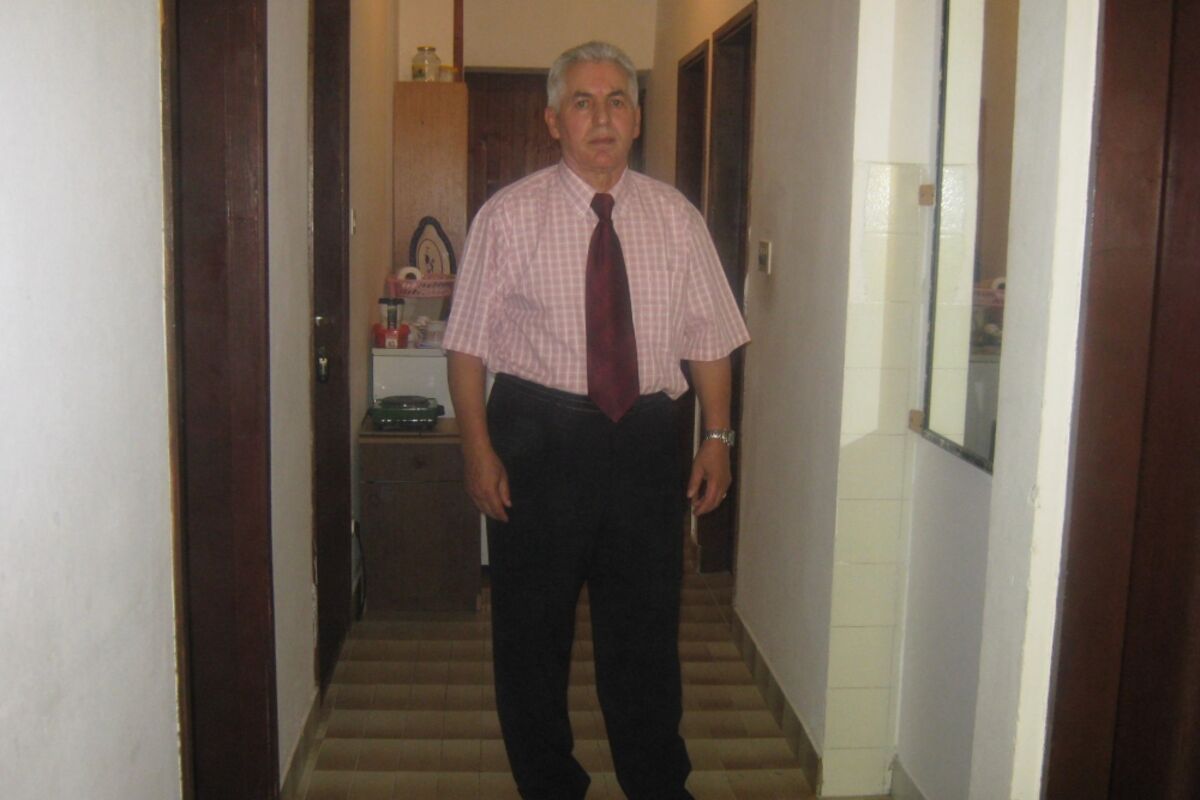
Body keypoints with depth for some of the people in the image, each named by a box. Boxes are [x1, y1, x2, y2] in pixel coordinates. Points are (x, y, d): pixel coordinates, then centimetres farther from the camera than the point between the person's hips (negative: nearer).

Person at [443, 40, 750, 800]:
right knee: (532, 628, 11)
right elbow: (469, 343, -3)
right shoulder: (509, 216, -3)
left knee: (646, 626, 13)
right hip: (538, 436, -1)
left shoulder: (676, 218, 4)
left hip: (645, 437, 2)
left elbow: (709, 338, 7)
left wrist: (717, 437, 0)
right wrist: (479, 450, -10)